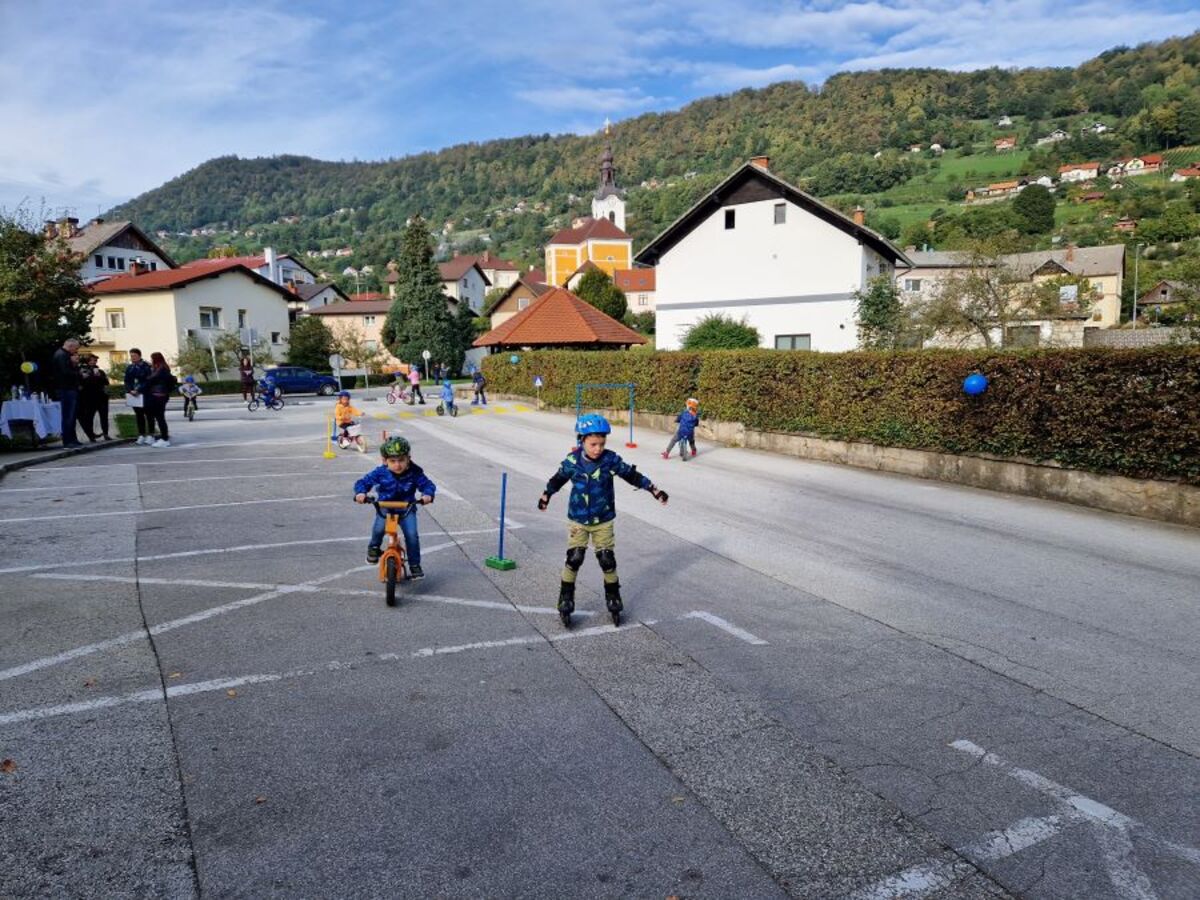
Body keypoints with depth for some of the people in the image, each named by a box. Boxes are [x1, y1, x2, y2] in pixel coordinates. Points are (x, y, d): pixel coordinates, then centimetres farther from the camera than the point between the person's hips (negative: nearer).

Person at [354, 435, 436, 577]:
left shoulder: (414, 473, -12)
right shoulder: (380, 473, -12)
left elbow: (428, 484, -10)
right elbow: (363, 482, -7)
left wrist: (427, 494, -33)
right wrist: (360, 493, -29)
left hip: (406, 509, 0)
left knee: (412, 535, -16)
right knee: (379, 529, -27)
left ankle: (415, 565, 4)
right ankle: (374, 547, 9)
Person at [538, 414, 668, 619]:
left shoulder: (611, 460, -12)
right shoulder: (573, 461, -12)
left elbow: (632, 475, -3)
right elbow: (558, 479, 6)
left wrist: (655, 490, -4)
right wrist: (545, 496, 19)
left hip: (603, 520, 1)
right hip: (578, 519, 0)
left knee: (607, 559, 4)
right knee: (574, 558, -3)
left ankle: (612, 595, 24)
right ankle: (566, 596, 15)